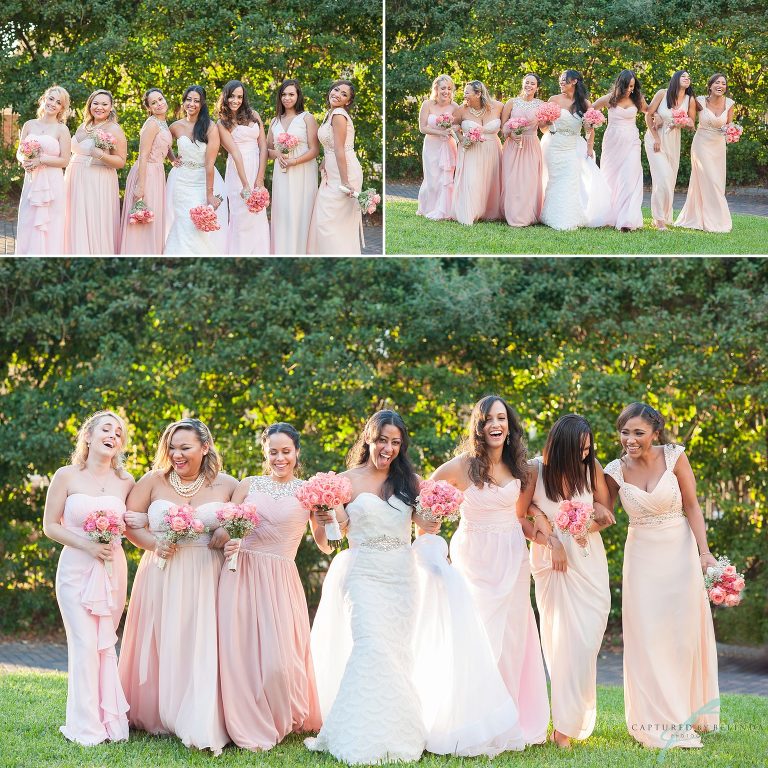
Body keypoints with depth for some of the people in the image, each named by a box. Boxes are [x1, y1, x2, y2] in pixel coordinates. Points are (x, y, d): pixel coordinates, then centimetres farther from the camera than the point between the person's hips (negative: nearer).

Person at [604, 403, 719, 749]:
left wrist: (704, 552, -13)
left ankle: (685, 714, 19)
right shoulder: (616, 471, -4)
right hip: (642, 556, 1)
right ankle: (659, 720, 8)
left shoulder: (674, 456, -8)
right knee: (647, 637, -1)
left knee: (684, 633, 4)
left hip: (680, 552, -1)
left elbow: (692, 507, -5)